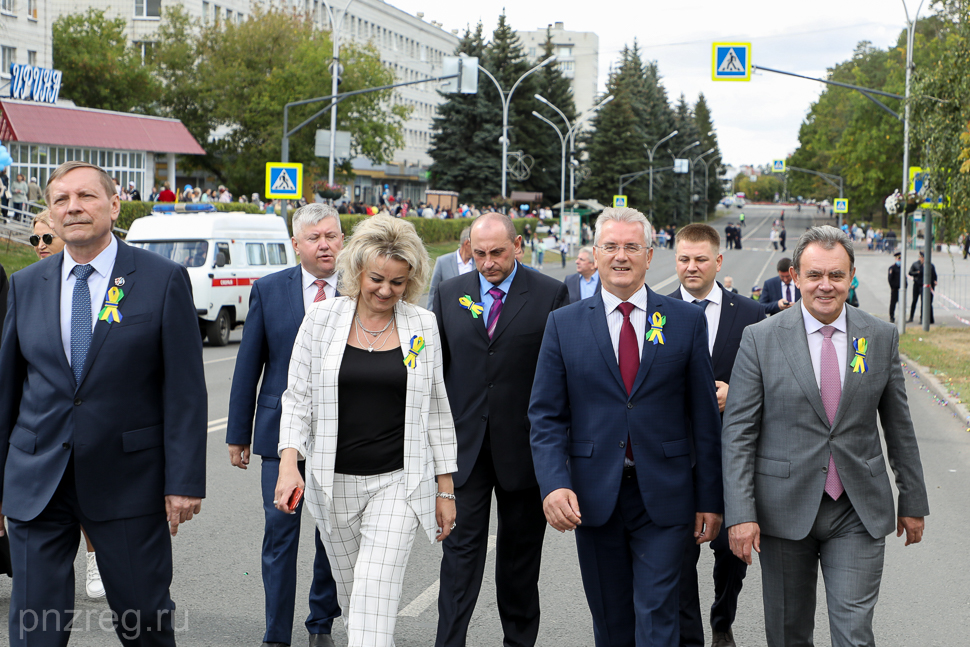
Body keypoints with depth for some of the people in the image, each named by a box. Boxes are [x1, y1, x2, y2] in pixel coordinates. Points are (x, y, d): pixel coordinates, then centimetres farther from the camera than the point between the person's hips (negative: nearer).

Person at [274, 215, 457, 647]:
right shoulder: (322, 318, 0)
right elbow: (297, 397, 3)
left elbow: (437, 408, 6)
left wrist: (446, 489, 6)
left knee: (376, 595, -12)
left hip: (398, 481, -1)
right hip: (333, 481, 2)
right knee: (350, 594, 13)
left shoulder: (423, 326, 1)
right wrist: (288, 463, -11)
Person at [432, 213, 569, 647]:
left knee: (521, 548, 12)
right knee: (462, 545, -1)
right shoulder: (449, 294, 6)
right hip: (464, 444, 1)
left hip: (524, 444, -1)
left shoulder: (550, 295, -2)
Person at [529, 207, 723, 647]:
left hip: (663, 498, -1)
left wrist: (710, 499, 1)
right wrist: (553, 483, -15)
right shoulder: (563, 324, 3)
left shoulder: (686, 321, 2)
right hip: (592, 496, 1)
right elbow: (545, 415, 1)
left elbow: (705, 416, 2)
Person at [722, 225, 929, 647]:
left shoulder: (882, 338, 4)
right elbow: (738, 431, -5)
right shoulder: (761, 339, -4)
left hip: (859, 514, 1)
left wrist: (913, 500, 14)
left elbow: (898, 424, 12)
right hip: (785, 509, -1)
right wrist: (740, 513, -12)